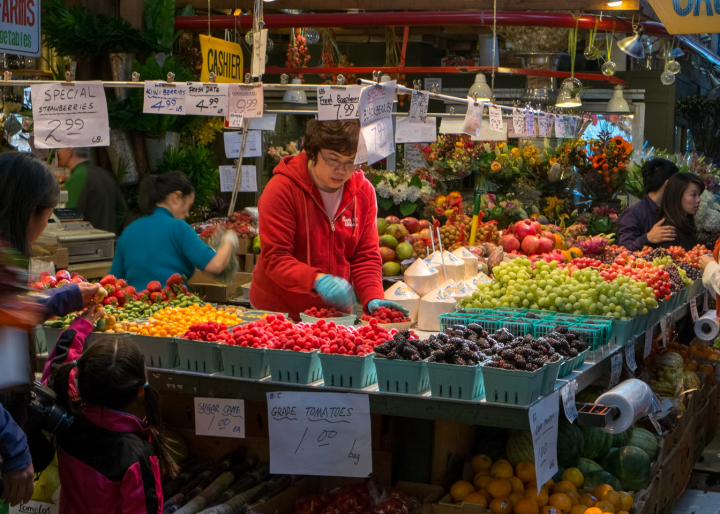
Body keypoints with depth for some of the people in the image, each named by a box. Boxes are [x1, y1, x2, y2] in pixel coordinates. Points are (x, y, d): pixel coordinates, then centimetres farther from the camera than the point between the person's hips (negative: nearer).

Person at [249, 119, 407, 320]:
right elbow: (274, 258, -16)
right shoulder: (282, 188, -11)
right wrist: (317, 280, -31)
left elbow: (366, 256, 5)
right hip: (280, 311, -5)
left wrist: (373, 298, -12)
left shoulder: (363, 192, 4)